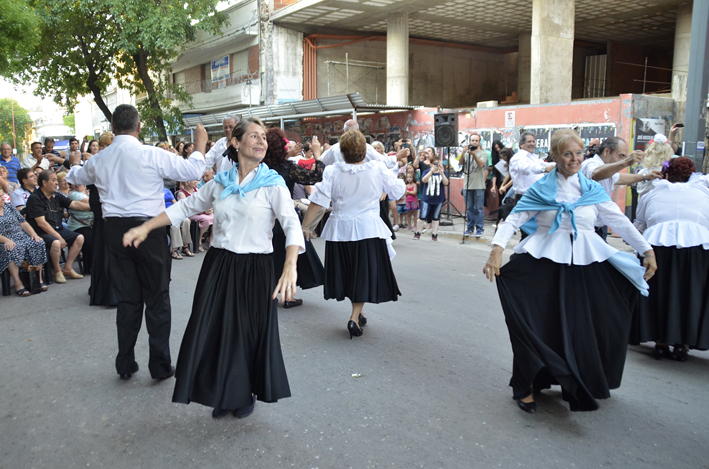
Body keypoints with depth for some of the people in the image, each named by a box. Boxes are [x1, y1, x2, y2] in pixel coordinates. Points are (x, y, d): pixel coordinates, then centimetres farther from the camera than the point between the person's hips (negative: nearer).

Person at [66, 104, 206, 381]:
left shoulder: (99, 160, 7)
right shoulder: (152, 155, -10)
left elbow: (75, 177, 28)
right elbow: (192, 171, -8)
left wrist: (74, 169, 52)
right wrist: (200, 145, 9)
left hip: (115, 230, 5)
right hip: (148, 229, -4)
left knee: (126, 298, 14)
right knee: (156, 299, 5)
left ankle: (125, 365, 21)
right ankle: (160, 366, 12)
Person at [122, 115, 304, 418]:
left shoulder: (272, 184, -7)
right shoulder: (220, 182, 6)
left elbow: (292, 224, -18)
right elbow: (187, 206, 15)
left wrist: (290, 267, -34)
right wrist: (146, 227, 8)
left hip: (255, 269, -4)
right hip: (218, 266, 4)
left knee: (251, 332, 7)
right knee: (214, 329, 10)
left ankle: (246, 394, 32)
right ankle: (223, 394, 31)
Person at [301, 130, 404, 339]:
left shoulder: (332, 172, -10)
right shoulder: (378, 169, -10)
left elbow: (317, 202, -13)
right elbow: (398, 190, 3)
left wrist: (303, 226, -3)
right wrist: (395, 175, 23)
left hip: (340, 229, 2)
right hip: (368, 228, -1)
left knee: (347, 273, 17)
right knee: (364, 274, 8)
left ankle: (357, 314, 30)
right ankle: (355, 317, -2)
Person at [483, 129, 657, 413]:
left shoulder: (593, 190, 8)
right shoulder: (541, 190, 1)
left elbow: (620, 221, 9)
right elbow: (514, 220, -7)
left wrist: (647, 251, 5)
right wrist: (497, 249, -21)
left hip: (586, 265, 3)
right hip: (545, 263, -3)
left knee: (583, 327, 8)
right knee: (539, 324, -2)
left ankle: (578, 385, 30)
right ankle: (526, 388, 12)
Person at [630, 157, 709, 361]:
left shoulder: (650, 195, 18)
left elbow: (639, 227, 20)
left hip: (657, 248, 0)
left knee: (658, 295, 14)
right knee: (691, 296, 13)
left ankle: (661, 343, 20)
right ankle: (683, 345, 16)